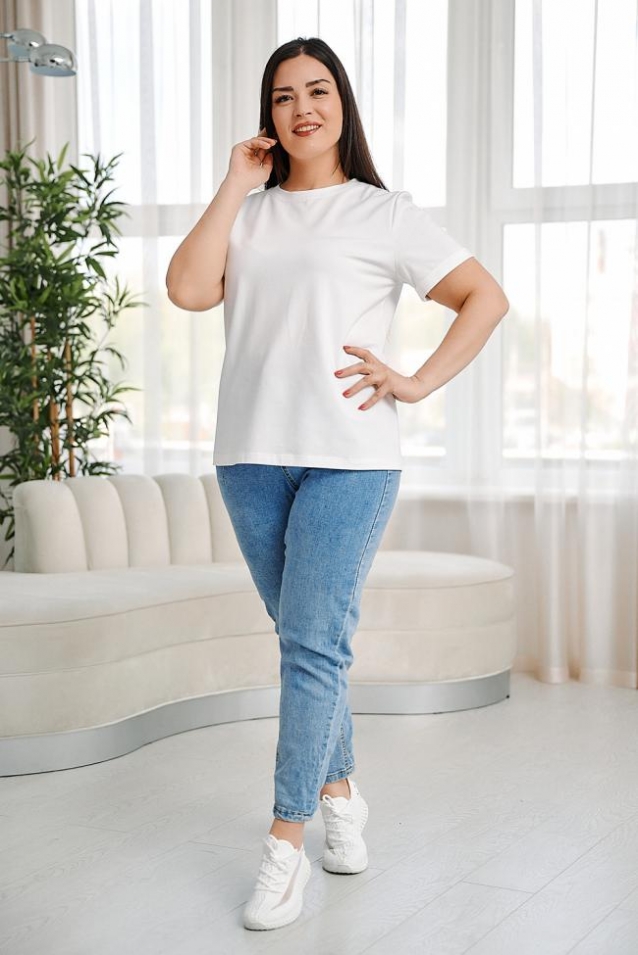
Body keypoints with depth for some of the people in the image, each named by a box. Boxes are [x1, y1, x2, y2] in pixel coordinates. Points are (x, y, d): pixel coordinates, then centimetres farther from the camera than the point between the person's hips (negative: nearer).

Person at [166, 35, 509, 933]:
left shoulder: (384, 214, 4)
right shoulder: (249, 215, 14)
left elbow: (487, 297, 3)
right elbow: (188, 289, -4)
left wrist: (418, 383, -6)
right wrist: (235, 186, 1)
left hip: (348, 459, -4)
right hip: (252, 456, 4)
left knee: (314, 647, -8)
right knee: (304, 644, 11)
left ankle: (286, 841, 0)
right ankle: (341, 793, 28)